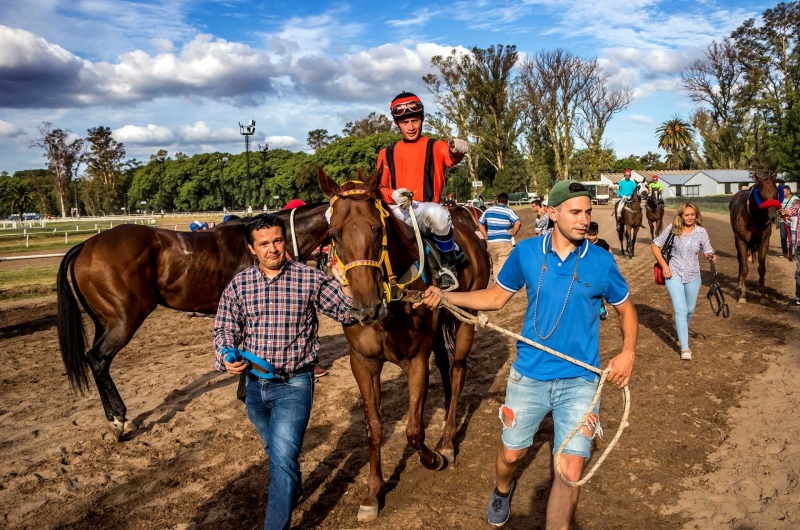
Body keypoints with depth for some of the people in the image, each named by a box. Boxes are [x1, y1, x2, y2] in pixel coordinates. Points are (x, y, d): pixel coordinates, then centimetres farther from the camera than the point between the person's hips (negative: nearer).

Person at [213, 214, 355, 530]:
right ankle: (290, 489, 53)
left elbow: (349, 314, -7)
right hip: (254, 384, 4)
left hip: (294, 384, -4)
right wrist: (226, 356, -18)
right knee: (276, 452, 25)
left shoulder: (309, 279, -10)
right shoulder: (239, 284, -3)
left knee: (283, 457, -11)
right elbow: (224, 328, 3)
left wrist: (344, 283, -25)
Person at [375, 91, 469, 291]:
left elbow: (450, 157, -17)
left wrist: (457, 150, -42)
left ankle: (448, 267, -16)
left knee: (437, 214, -41)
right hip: (396, 211, 3)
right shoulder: (387, 153, 15)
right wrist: (392, 195, -13)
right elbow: (379, 188, 10)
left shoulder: (435, 147, 7)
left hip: (424, 210, -3)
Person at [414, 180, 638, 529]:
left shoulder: (602, 261, -9)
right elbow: (496, 297, 5)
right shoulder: (526, 252, -7)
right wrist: (444, 297, -6)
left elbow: (626, 308, 8)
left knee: (570, 471, -5)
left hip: (579, 381, -1)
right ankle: (502, 491, 53)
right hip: (529, 375, 1)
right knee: (512, 453, 18)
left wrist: (628, 351, -8)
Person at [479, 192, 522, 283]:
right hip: (504, 242, -5)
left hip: (490, 242, 5)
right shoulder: (508, 211, -5)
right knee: (503, 266, -3)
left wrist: (486, 236, 14)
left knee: (495, 263, 20)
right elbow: (518, 223, -20)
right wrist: (513, 233, -7)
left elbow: (480, 223, 15)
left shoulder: (488, 210, 9)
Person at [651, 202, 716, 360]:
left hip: (693, 276, 3)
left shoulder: (701, 232, -6)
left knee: (690, 310, 17)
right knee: (681, 310, -11)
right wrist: (664, 266, -10)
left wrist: (712, 256, -26)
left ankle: (681, 329, 50)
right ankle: (685, 348, -8)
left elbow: (708, 251, -1)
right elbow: (655, 245, -4)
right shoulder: (672, 229, -10)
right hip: (674, 275, -3)